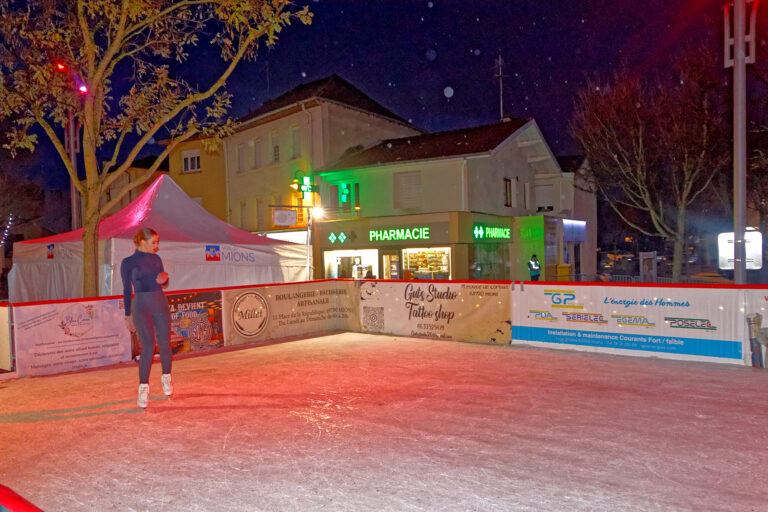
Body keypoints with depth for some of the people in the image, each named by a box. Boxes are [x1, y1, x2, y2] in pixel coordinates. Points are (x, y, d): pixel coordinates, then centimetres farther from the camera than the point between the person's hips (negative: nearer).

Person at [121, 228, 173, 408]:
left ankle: (166, 377, 29)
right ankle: (144, 387, -6)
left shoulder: (156, 258, 10)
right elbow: (127, 290, 2)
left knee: (164, 345, 6)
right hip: (141, 307, -4)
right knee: (148, 346, -16)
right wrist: (128, 316, 4)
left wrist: (164, 278, -6)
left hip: (160, 305, 4)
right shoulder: (128, 262, -2)